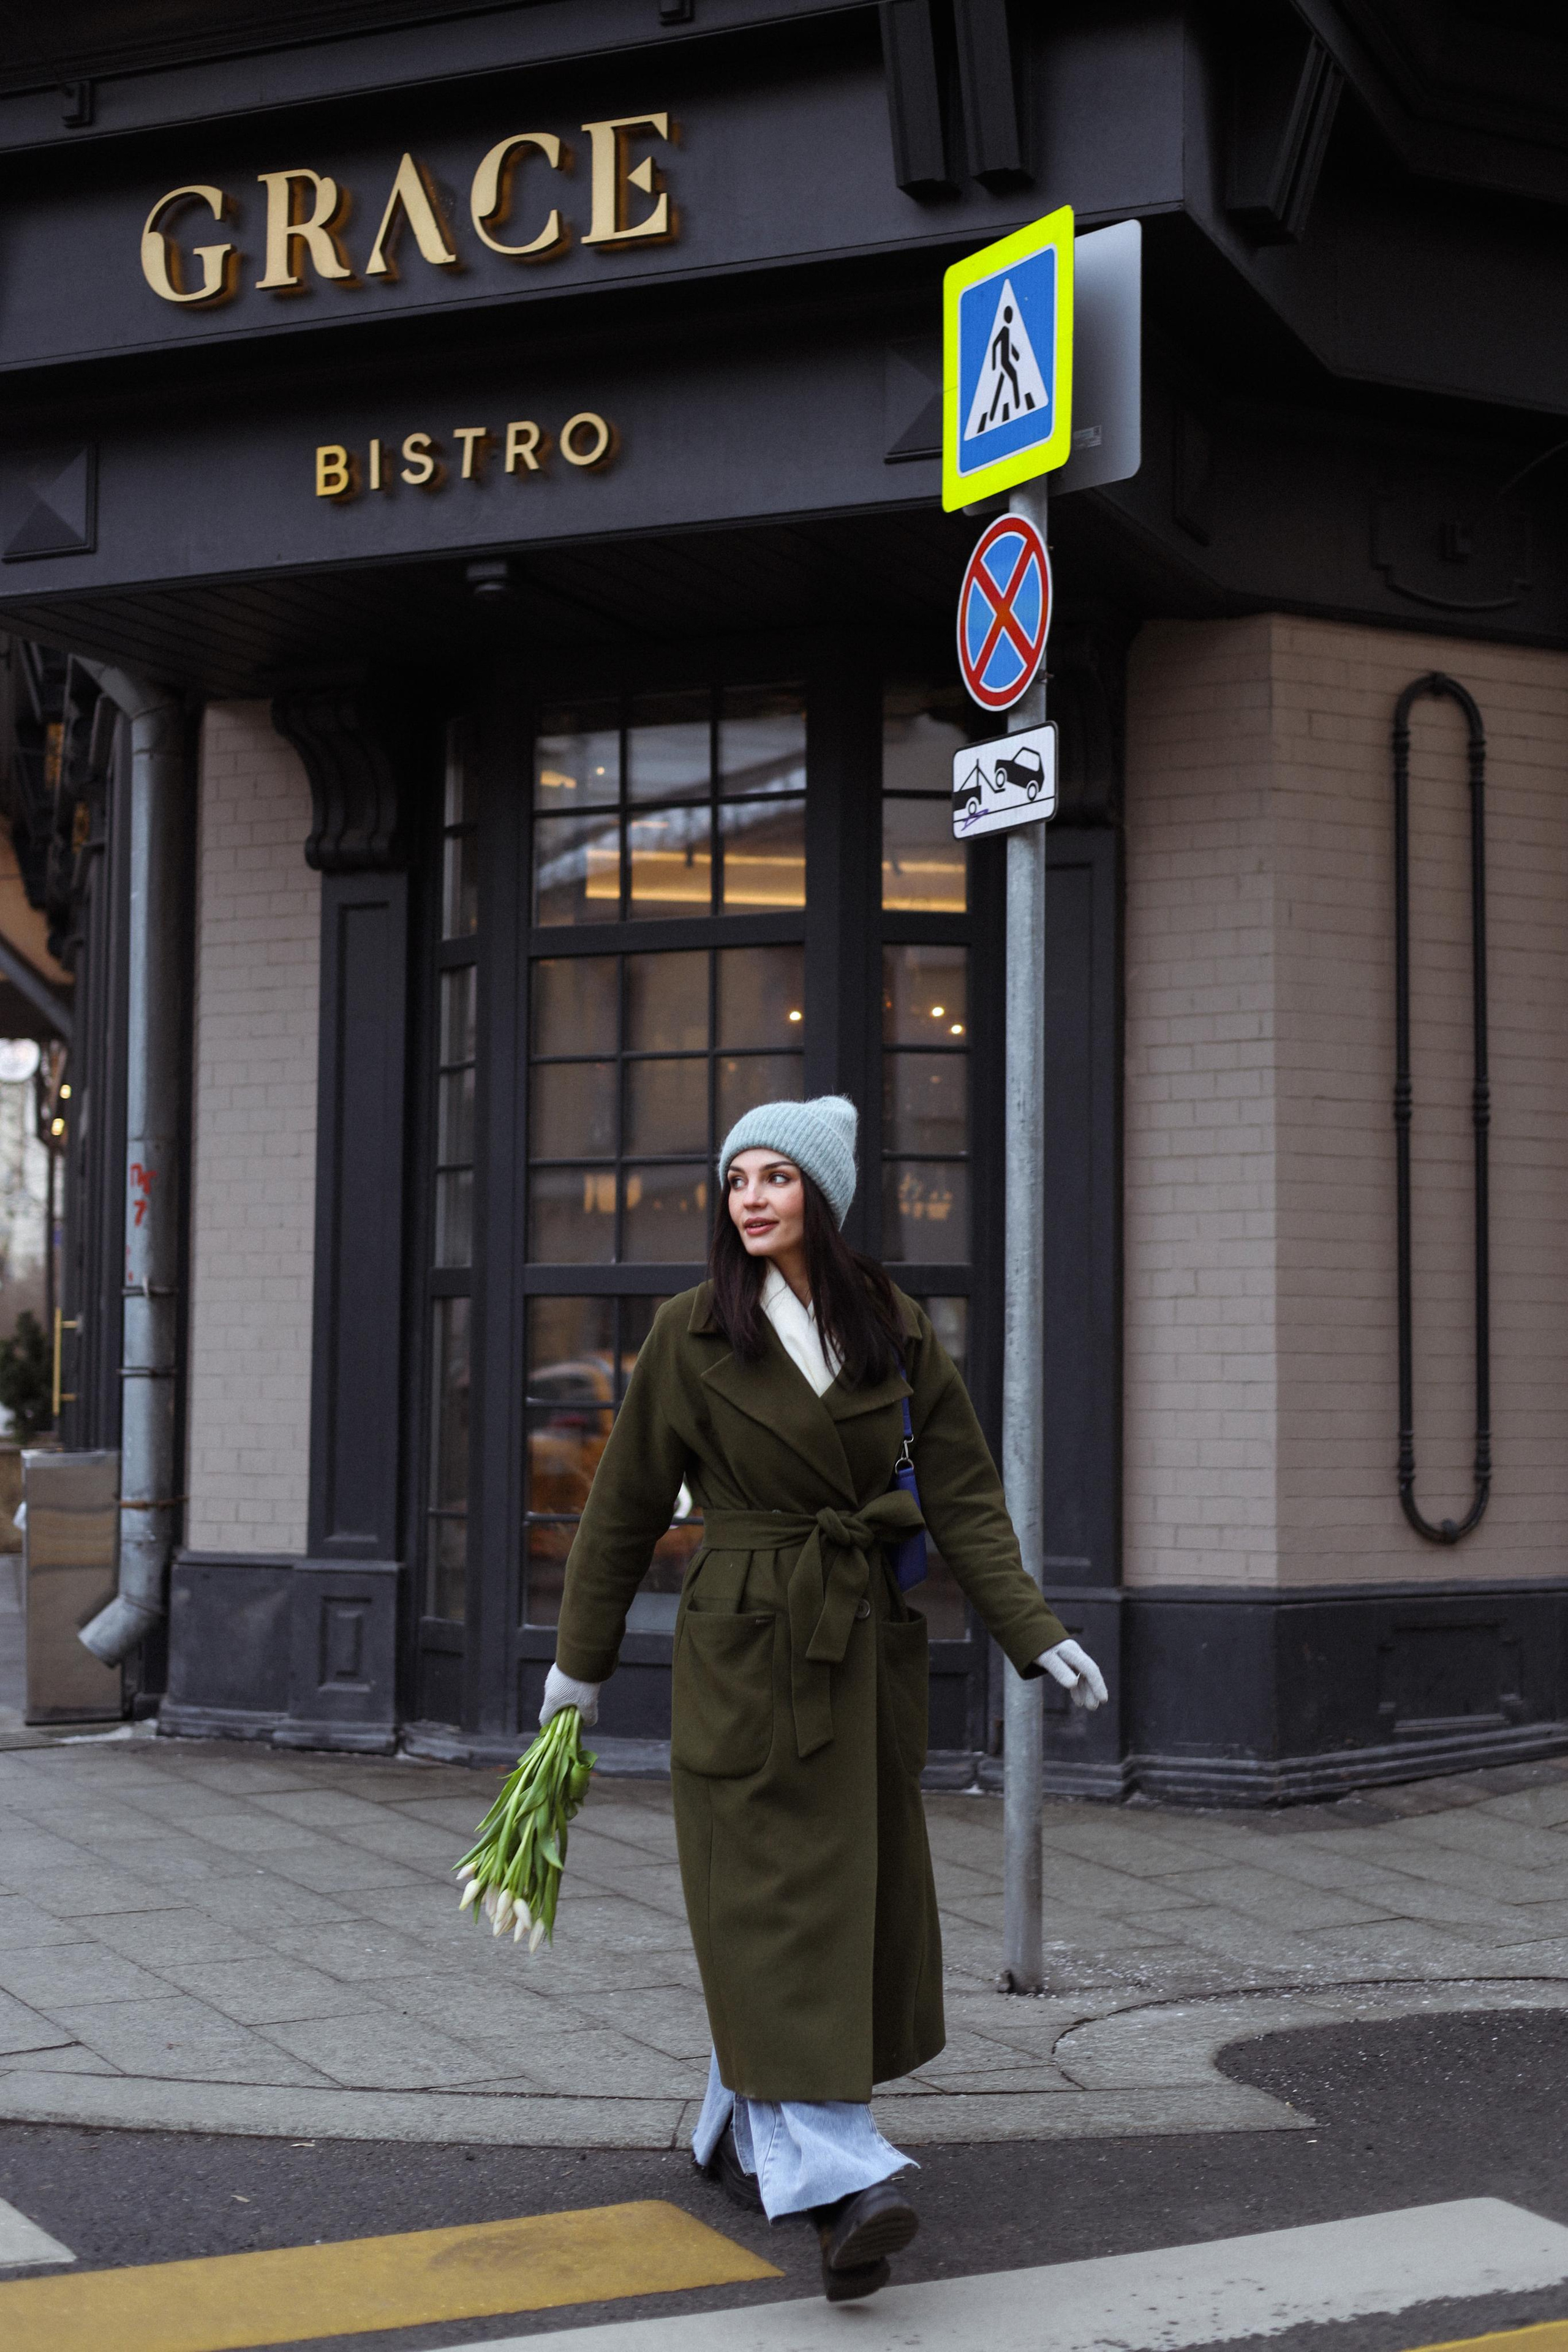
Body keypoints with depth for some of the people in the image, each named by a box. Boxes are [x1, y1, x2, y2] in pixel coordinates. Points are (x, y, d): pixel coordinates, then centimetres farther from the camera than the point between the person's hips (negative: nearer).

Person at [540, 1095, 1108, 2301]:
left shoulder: (897, 1331, 3)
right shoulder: (694, 1334, -2)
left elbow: (964, 1494, 2)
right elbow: (627, 1503, 4)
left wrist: (1037, 1633, -7)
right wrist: (580, 1657, 8)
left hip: (868, 1641, 4)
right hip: (745, 1644, -3)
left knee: (856, 1893, 9)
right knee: (778, 1894, -9)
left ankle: (746, 2132, 27)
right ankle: (839, 2173, -13)